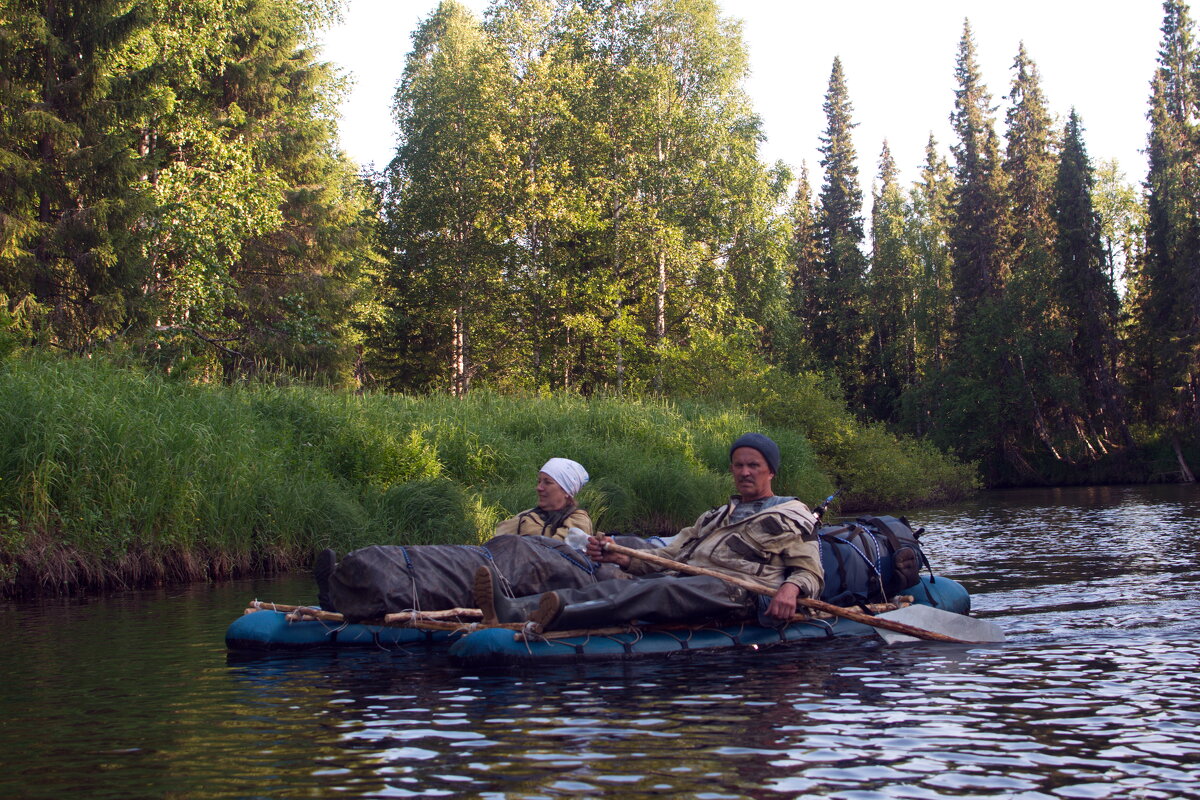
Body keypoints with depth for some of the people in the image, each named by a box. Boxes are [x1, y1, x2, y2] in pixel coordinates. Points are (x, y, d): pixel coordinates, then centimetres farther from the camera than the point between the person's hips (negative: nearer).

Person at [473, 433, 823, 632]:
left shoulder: (792, 518, 19)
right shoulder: (714, 518, 37)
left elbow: (810, 573, 8)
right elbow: (670, 555, 26)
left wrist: (791, 588, -18)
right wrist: (623, 558, 6)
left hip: (735, 589, -6)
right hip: (687, 579, 6)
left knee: (657, 591, -37)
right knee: (615, 586, -24)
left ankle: (559, 617, -64)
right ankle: (513, 612, -48)